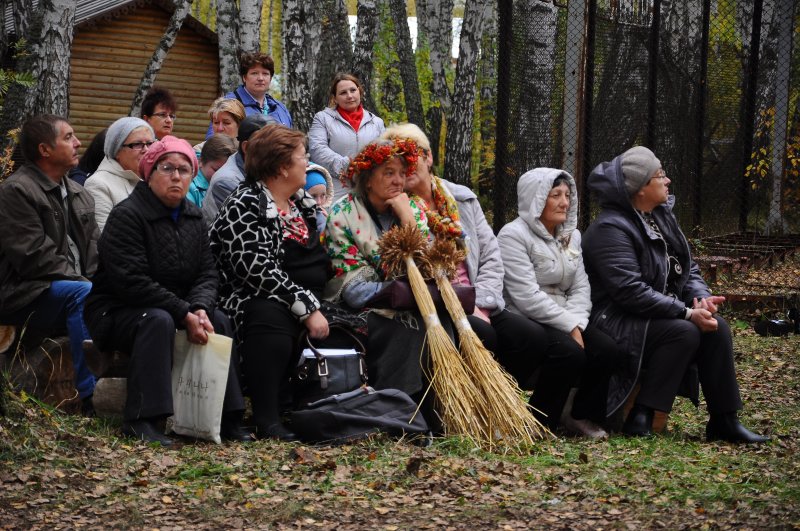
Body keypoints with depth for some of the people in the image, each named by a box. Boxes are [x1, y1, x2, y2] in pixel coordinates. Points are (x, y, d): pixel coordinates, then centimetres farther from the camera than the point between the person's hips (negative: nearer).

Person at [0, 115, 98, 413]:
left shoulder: (78, 194, 18)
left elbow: (95, 249, 15)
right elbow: (34, 257, -17)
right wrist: (86, 284, -19)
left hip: (77, 288, 7)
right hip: (25, 296, -7)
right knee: (85, 295, -32)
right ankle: (92, 397, -35)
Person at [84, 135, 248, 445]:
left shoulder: (193, 218, 10)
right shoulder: (127, 216, -14)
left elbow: (207, 274, 3)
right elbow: (132, 282, -23)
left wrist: (200, 309, -20)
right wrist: (184, 314, -26)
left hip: (179, 308, 7)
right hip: (116, 312, -7)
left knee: (218, 321, -15)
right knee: (159, 321, -35)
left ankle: (226, 418, -12)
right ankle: (141, 420, -38)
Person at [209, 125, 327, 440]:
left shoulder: (303, 202, 19)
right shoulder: (244, 206, -8)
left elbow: (320, 261, 30)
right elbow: (257, 270, -20)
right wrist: (306, 308, -23)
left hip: (311, 305, 9)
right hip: (259, 304, -9)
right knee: (272, 320, -38)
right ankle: (267, 421, -38)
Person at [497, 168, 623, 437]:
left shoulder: (571, 236, 15)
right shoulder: (514, 235, -10)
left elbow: (581, 288, 8)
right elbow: (528, 298, -18)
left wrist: (577, 324, -12)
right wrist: (570, 325, -18)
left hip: (565, 321, 7)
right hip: (523, 322, -7)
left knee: (609, 351, -17)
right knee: (570, 353, -32)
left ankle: (581, 415, 5)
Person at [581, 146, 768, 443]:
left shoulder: (662, 217, 11)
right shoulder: (610, 229, -18)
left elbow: (688, 269, 15)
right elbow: (631, 291, -26)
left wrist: (702, 298, -8)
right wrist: (687, 313, -27)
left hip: (661, 313, 8)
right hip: (616, 321, -8)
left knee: (717, 327, -13)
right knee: (684, 332, -29)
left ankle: (724, 421, -7)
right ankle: (641, 416, -23)